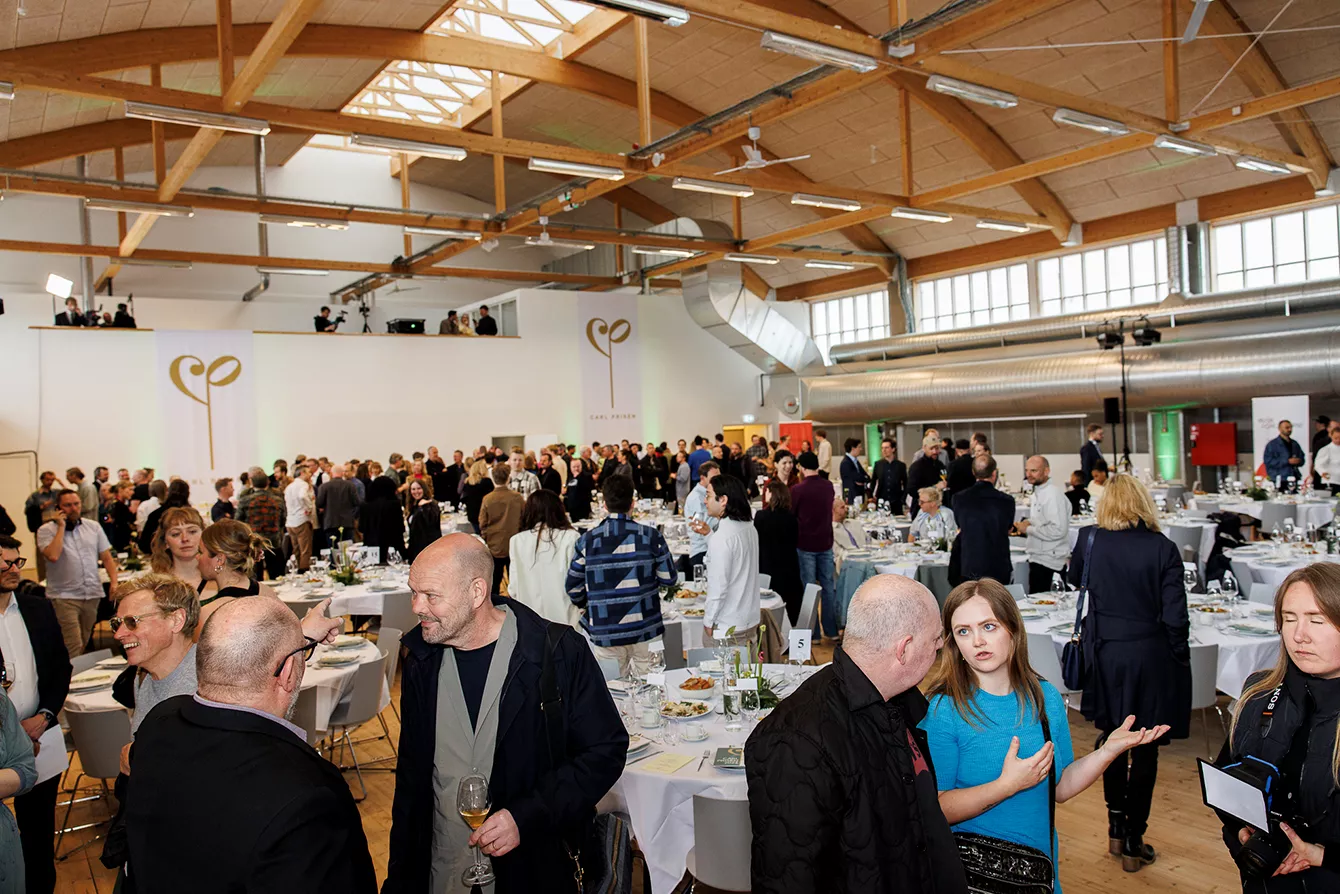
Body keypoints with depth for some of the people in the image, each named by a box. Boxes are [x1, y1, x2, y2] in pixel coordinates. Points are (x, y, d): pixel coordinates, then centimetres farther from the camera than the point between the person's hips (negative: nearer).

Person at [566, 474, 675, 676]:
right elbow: (669, 578, 0)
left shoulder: (586, 541, -6)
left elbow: (574, 589, 0)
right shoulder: (650, 536, -6)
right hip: (645, 629, 0)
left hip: (605, 632, 0)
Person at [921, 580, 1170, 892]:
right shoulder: (940, 710, -19)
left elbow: (1059, 788, 3)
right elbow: (932, 811, -21)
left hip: (1040, 866, 4)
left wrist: (1108, 751, -9)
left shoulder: (1045, 698, -4)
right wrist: (1008, 785, -25)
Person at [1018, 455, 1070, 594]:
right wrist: (1029, 522, 7)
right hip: (1038, 559, 9)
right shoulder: (1038, 492, 14)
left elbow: (1058, 530, -25)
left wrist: (1028, 529, -15)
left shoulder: (1053, 495, -17)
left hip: (1048, 563, -9)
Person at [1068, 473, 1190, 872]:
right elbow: (1175, 616, -10)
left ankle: (1116, 822, 30)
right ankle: (1133, 842, 16)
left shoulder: (1090, 539, -5)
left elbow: (1074, 578, 16)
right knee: (1145, 751, 8)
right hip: (1151, 655, -2)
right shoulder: (1162, 548, -12)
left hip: (1105, 653, 2)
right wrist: (1179, 659, 3)